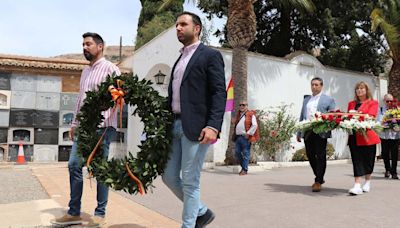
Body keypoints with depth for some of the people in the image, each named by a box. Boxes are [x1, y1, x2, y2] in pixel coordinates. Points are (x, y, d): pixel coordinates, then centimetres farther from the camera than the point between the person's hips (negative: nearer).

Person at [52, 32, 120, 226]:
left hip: (102, 126, -8)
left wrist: (102, 121, -26)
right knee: (74, 165, 5)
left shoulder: (109, 68, -4)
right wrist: (74, 123, 19)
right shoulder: (85, 71, 20)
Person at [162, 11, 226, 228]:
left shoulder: (210, 55, -1)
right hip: (175, 125, 8)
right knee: (169, 176, 11)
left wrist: (213, 126, -22)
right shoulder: (180, 59, 22)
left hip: (196, 126, -8)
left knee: (190, 182, -1)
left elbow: (219, 93, -11)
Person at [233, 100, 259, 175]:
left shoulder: (251, 114, -1)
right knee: (237, 153, 7)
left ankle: (245, 170, 0)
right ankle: (243, 166, 23)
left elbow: (255, 125, -10)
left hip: (245, 137, -7)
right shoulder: (238, 114, 20)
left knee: (245, 153, -5)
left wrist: (248, 133, -14)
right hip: (238, 137, 7)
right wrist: (235, 135, 15)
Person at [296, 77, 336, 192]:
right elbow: (302, 117, 18)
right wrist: (299, 133, 14)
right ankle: (319, 178, 26)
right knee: (310, 156, 9)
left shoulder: (328, 100, 4)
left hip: (320, 132, -5)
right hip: (308, 132, 5)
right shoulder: (306, 99, 18)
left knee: (320, 157, -2)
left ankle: (318, 182, 4)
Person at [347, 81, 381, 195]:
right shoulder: (351, 103, 19)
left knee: (368, 159, 7)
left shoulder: (373, 103, 7)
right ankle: (357, 186, -7)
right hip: (354, 136, 2)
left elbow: (371, 116, -9)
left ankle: (367, 182, 26)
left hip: (367, 135, -2)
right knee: (357, 160, -4)